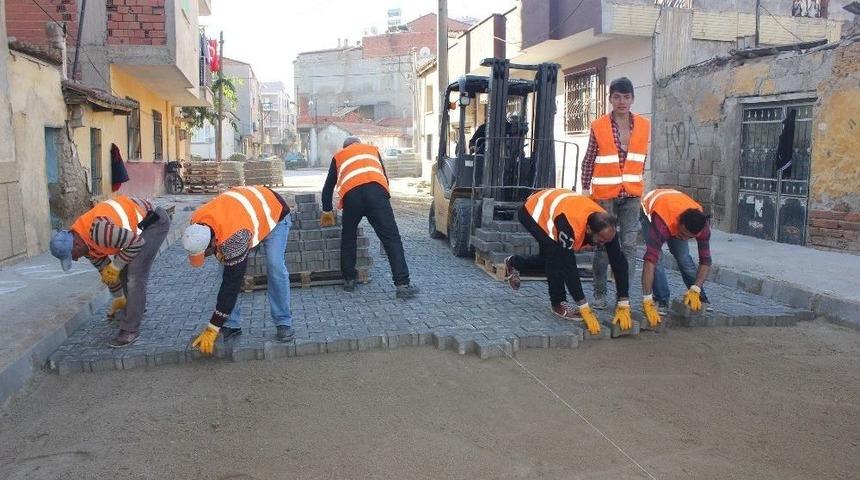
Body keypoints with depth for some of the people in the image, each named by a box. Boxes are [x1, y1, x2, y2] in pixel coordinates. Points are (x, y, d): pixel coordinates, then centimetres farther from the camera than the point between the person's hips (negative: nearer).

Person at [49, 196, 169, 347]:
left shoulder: (97, 231, -30)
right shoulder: (85, 243, 2)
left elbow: (136, 243, -25)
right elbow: (105, 269, 16)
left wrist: (116, 266, -12)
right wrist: (118, 297, 26)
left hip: (154, 221, -10)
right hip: (141, 223, 10)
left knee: (135, 274, -14)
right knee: (124, 268, 19)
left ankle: (130, 330, -8)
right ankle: (135, 307, 41)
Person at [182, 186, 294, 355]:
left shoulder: (234, 237, -46)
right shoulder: (196, 221, -26)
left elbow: (232, 284, -39)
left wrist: (212, 329, -34)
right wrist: (218, 252, -23)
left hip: (274, 211, -6)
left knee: (275, 269, -20)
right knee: (229, 271, -7)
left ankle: (283, 323, -6)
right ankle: (231, 325, 1)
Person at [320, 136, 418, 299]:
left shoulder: (338, 156, 34)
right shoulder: (372, 149, 35)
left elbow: (328, 187, 38)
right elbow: (384, 177, 35)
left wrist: (327, 211, 50)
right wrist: (382, 201, 47)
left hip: (351, 194, 1)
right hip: (376, 190, -1)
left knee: (348, 238, 23)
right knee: (392, 238, -3)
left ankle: (349, 280, 25)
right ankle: (402, 285, -11)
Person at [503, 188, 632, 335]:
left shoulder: (606, 226, -26)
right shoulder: (569, 225, -44)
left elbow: (619, 262, -23)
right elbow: (569, 267, -41)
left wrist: (624, 307, -25)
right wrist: (585, 309, -38)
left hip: (552, 204, 7)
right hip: (533, 210, -6)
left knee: (551, 258, 16)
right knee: (557, 255, -24)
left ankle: (513, 262, 43)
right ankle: (558, 304, -5)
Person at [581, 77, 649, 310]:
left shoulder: (644, 126, 5)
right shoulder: (599, 126, -4)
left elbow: (641, 160, 12)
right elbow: (588, 162, 0)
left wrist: (637, 184, 11)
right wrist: (585, 190, -1)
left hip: (631, 195, 2)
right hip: (604, 194, -2)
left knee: (629, 245, -1)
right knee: (603, 245, 5)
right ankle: (600, 294, 18)